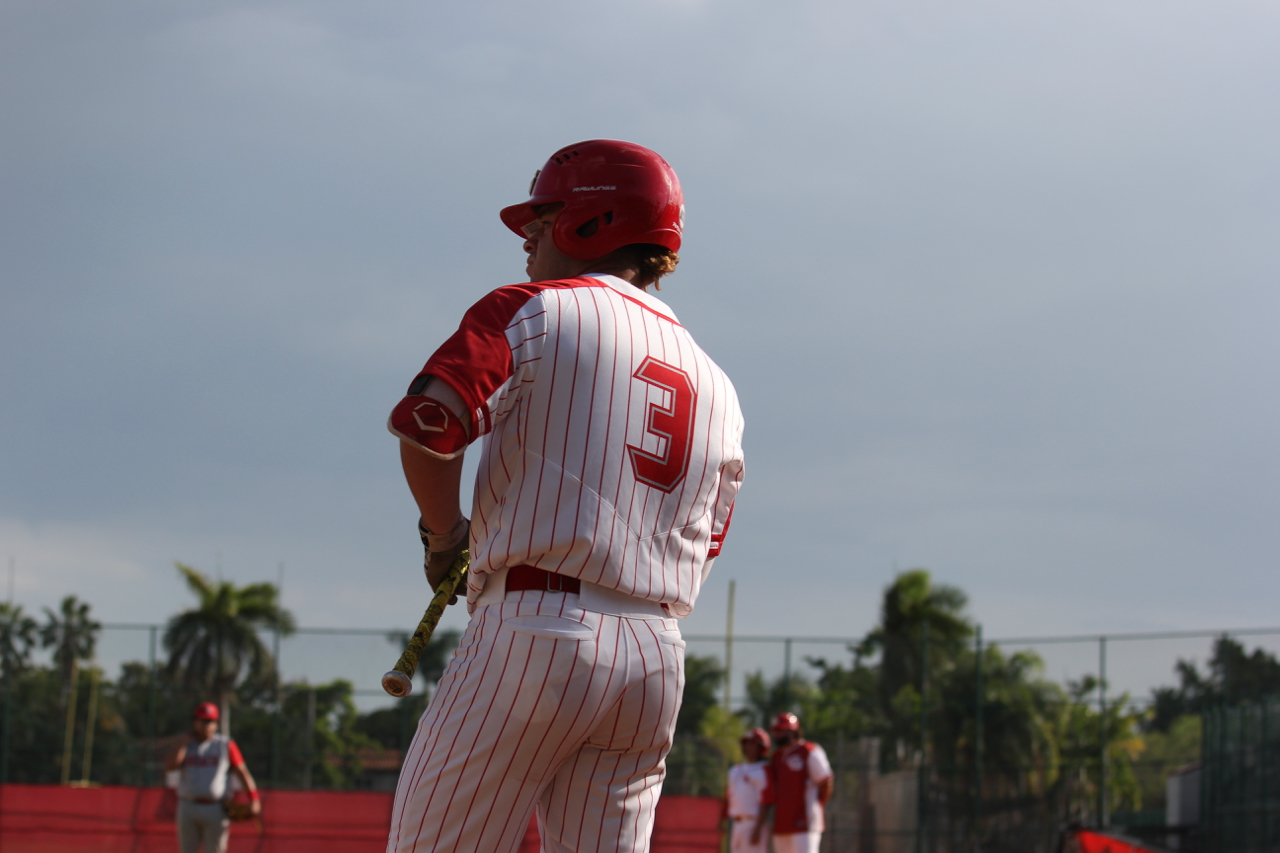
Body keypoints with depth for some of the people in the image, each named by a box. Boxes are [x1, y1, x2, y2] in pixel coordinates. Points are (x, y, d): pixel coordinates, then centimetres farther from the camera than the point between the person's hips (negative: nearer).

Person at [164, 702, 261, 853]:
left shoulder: (226, 745, 2)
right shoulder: (183, 746, 8)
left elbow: (242, 771, -4)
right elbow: (169, 765, -9)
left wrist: (253, 797, -18)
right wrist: (187, 742, -6)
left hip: (216, 810, -2)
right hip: (188, 808, 2)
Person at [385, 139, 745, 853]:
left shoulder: (538, 311, 1)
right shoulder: (715, 383, 22)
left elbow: (428, 422, -14)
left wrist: (444, 533, 1)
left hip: (537, 633, -7)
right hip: (660, 659, 7)